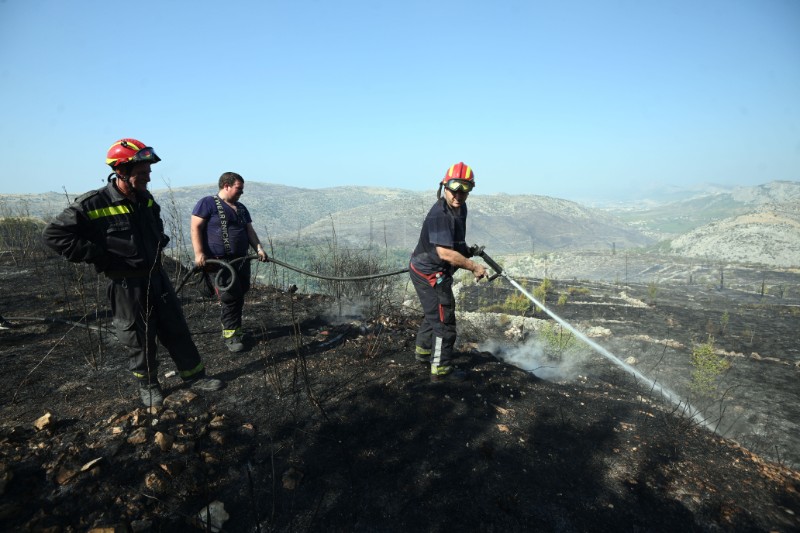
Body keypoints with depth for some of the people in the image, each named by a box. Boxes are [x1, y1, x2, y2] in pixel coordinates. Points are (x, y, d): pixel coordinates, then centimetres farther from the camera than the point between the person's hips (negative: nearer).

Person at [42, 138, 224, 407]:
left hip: (157, 276, 6)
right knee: (141, 340, 9)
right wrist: (100, 257, -18)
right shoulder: (93, 204, -17)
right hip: (127, 285, -5)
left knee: (177, 331, 11)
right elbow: (53, 234, -14)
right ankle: (148, 384, 30)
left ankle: (195, 376, 23)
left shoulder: (146, 199, 3)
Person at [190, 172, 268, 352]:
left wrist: (259, 248, 1)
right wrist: (199, 253, -17)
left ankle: (229, 327, 26)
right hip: (220, 261, -7)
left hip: (242, 260, 7)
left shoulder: (241, 208, 19)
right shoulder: (207, 203, -2)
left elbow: (249, 231, 17)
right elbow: (196, 228, -8)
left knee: (239, 296, 9)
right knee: (231, 297, -10)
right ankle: (230, 334, 4)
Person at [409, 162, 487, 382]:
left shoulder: (459, 208, 5)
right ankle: (441, 370, 13)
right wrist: (474, 266, -25)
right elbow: (445, 253, -33)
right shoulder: (440, 215, -27)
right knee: (444, 320, -1)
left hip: (430, 271, 10)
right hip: (430, 275, -10)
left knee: (434, 314, 26)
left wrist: (467, 252, 13)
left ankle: (423, 351, 46)